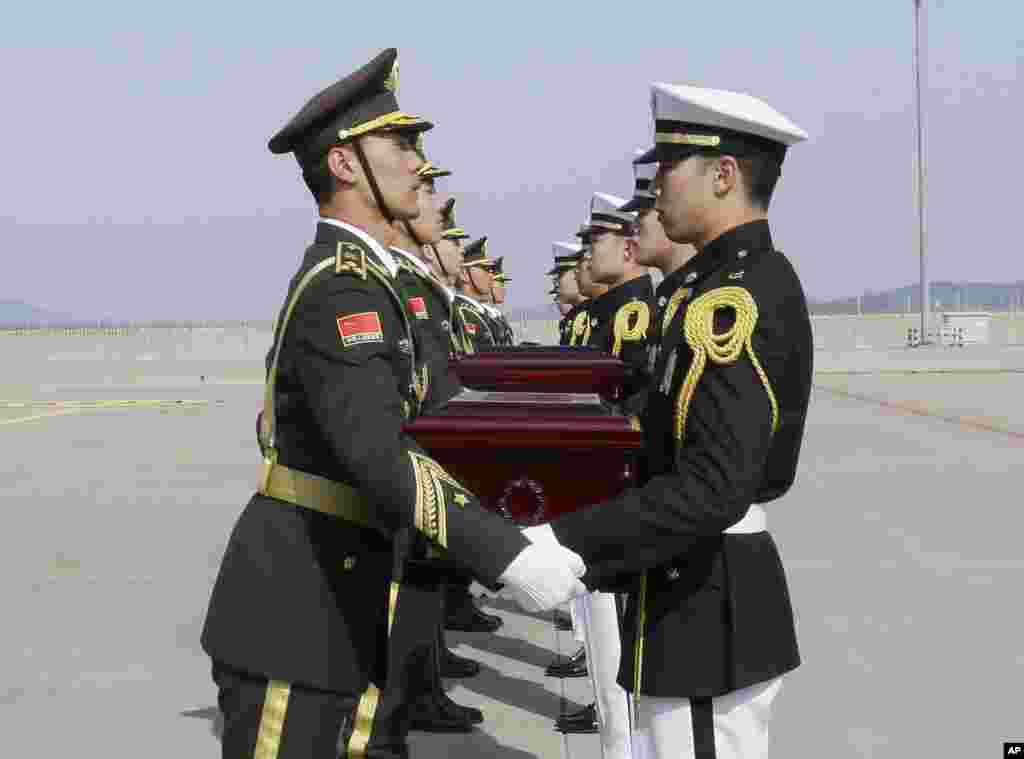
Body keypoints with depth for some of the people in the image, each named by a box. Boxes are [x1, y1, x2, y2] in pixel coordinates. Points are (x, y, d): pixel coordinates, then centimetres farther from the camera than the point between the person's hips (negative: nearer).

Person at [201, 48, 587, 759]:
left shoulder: (350, 277, 15)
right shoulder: (342, 288, -19)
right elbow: (378, 454, -33)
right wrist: (508, 555, -39)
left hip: (342, 608, 10)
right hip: (297, 613, -10)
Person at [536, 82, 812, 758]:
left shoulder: (733, 297, -21)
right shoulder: (750, 279, 11)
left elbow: (713, 488, -30)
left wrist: (560, 545, -29)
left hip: (705, 606, -10)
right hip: (711, 590, 10)